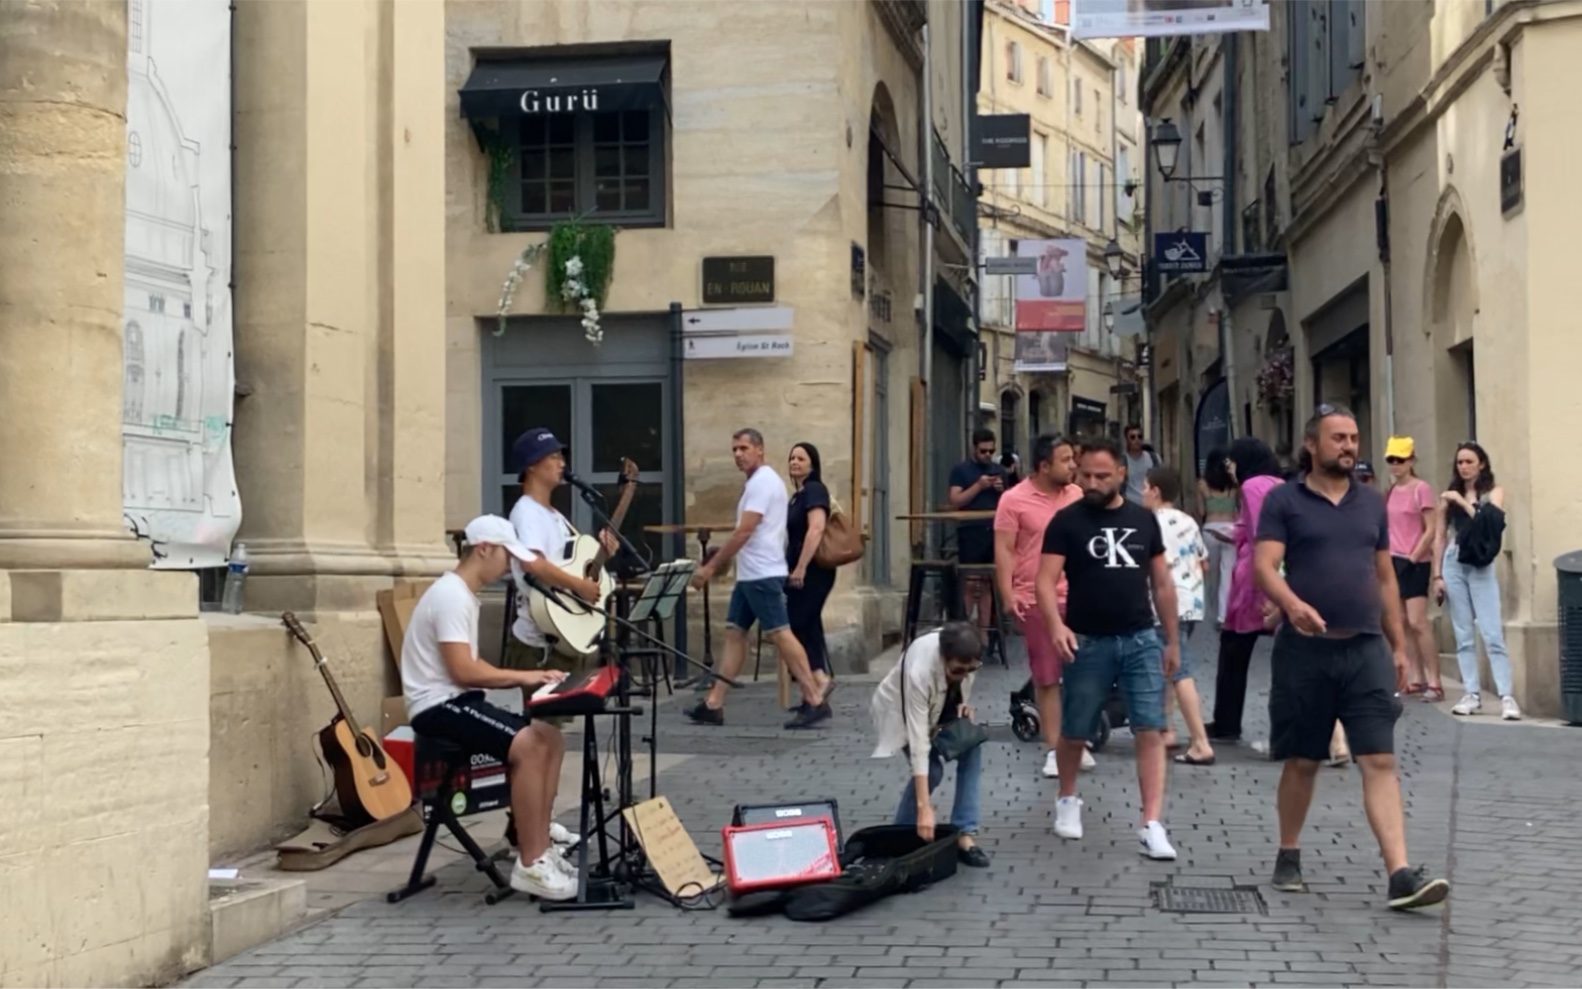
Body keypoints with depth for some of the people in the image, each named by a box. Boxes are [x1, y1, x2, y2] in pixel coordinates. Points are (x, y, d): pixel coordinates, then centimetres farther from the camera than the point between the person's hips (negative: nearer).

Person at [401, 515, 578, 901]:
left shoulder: (463, 595, 16)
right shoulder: (451, 595, -17)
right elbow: (463, 671, -23)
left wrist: (522, 678, 5)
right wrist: (520, 676, -13)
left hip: (458, 700, 11)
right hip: (437, 706, -11)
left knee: (549, 738, 3)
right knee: (526, 745, -27)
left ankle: (539, 843, 6)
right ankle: (530, 864, -22)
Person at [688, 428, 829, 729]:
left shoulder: (762, 481, -13)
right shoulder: (761, 481, 18)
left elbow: (744, 531, -20)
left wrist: (710, 567, -19)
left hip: (762, 574, -11)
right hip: (751, 574, 11)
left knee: (779, 634, -10)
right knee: (734, 633, 8)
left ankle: (815, 701, -9)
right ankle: (714, 704, 9)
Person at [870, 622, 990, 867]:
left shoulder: (963, 655, -29)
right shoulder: (919, 671, -44)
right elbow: (918, 742, -43)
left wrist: (964, 703, -19)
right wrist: (924, 808, -44)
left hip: (944, 704, 5)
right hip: (901, 709, -5)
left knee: (972, 750, -19)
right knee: (931, 769, -23)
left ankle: (964, 834, -14)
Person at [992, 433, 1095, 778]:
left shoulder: (1076, 495, 6)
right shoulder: (1014, 500, -7)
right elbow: (1004, 550, -8)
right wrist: (1008, 594, -16)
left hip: (1077, 598, 3)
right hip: (1037, 601, -3)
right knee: (1046, 677, 5)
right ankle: (1054, 748, 14)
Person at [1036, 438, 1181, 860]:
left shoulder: (1143, 519, 6)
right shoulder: (1067, 521, -4)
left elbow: (1162, 583, 12)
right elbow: (1046, 580, -11)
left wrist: (1172, 640, 12)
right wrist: (1056, 624, -29)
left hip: (1141, 640, 2)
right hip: (1088, 642, -2)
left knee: (1150, 731, -6)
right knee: (1074, 731, 11)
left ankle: (1151, 825, -6)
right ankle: (1068, 800, 35)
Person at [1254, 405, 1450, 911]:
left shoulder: (1372, 503, 13)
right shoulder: (1283, 501, 0)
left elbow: (1385, 578, 17)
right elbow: (1264, 567, -11)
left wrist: (1398, 645, 14)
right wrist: (1292, 603, -31)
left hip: (1366, 649, 3)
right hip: (1305, 648, -2)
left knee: (1380, 761, -7)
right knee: (1301, 762, 9)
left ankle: (1401, 875, -12)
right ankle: (1288, 857, 27)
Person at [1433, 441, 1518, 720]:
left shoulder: (1494, 492, 4)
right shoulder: (1449, 496, 10)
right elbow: (1440, 536, 10)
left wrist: (1464, 502, -10)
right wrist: (1437, 575, 6)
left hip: (1481, 565, -3)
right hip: (1453, 564, 3)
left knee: (1492, 633, -10)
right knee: (1463, 634, 5)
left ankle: (1507, 697, -12)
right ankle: (1472, 694, 8)